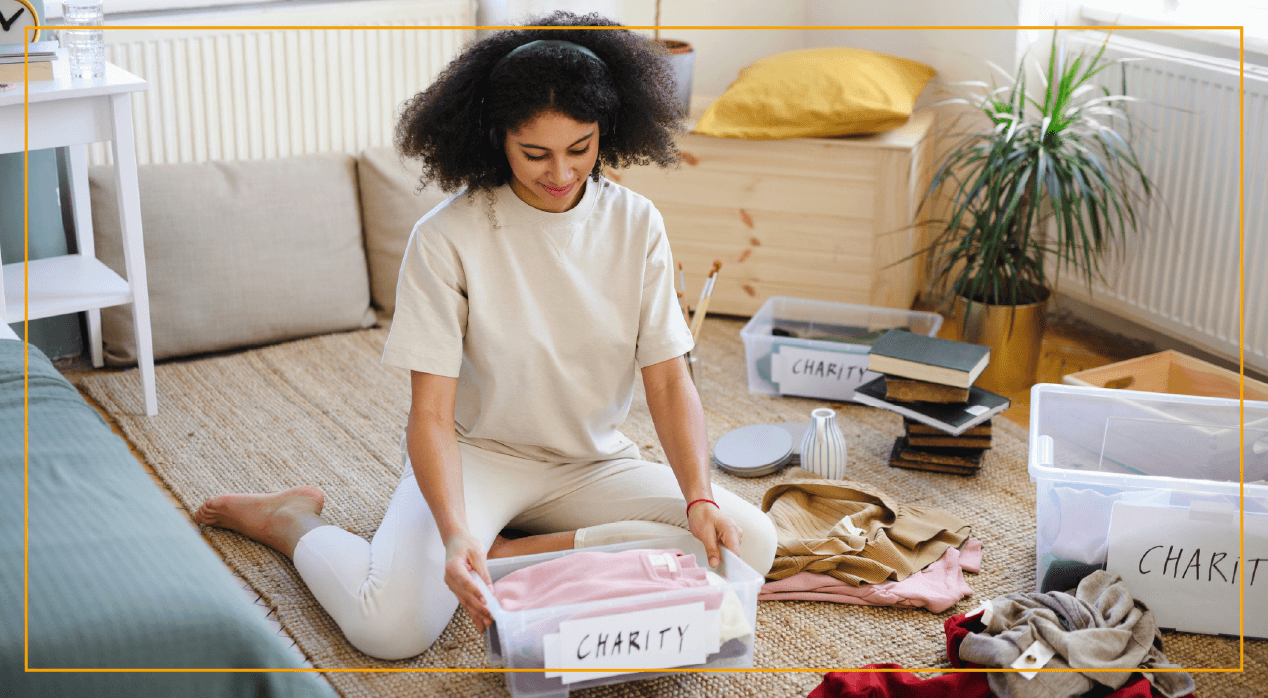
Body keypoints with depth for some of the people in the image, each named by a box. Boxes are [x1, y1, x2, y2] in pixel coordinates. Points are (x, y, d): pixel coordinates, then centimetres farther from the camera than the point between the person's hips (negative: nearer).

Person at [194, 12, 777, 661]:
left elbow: (669, 382, -7)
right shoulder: (447, 238, -17)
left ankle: (517, 554, -14)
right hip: (476, 454, -4)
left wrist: (699, 498, -24)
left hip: (593, 461, 4)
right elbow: (430, 415, -18)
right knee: (390, 627, -28)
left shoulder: (635, 224, -6)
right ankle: (293, 521, 6)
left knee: (749, 542, -18)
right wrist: (454, 531, -35)